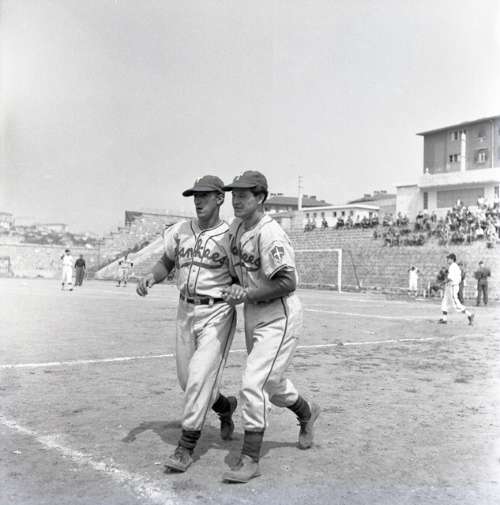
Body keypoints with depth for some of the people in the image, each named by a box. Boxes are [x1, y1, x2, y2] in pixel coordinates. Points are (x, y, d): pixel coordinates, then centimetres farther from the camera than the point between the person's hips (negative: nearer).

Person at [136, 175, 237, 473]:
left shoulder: (230, 236, -9)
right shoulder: (180, 230, 5)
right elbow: (167, 263, 16)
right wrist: (151, 277, -3)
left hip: (217, 313, -6)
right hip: (186, 311, 6)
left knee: (200, 376, -12)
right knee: (187, 380, 13)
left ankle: (187, 446, 0)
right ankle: (225, 406, 41)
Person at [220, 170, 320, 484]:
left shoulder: (270, 234, -21)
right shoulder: (236, 227, 5)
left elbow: (288, 282, -27)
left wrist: (247, 294, -25)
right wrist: (234, 291, 5)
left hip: (279, 318, -9)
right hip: (253, 316, 9)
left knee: (254, 383, -13)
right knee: (271, 383, 21)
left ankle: (250, 460, -2)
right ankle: (307, 413, 48)